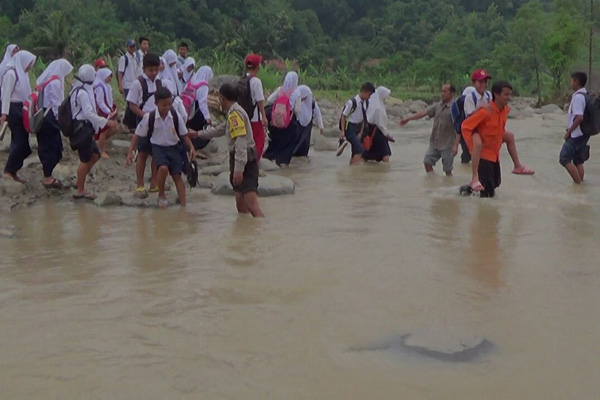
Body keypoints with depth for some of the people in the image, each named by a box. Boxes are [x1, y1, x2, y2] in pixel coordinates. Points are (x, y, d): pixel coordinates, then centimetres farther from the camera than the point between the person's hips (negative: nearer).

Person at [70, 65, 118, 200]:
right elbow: (88, 113, -22)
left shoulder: (78, 90, 12)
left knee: (95, 155, 17)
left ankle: (79, 182, 26)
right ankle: (80, 190, 9)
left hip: (84, 128, 10)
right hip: (82, 129, -10)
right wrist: (107, 122, -20)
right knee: (86, 160, -1)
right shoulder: (83, 92, -19)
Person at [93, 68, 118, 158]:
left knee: (114, 129, 11)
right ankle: (102, 151, 11)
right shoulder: (99, 87, -20)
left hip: (109, 111, 9)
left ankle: (101, 142, 26)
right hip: (103, 112, -9)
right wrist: (108, 111, -21)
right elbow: (100, 102, -23)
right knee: (104, 131, 0)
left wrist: (112, 110, 9)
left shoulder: (106, 86, 10)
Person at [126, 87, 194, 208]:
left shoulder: (176, 116, -10)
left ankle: (184, 203, 2)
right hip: (158, 147, -2)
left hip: (173, 147, 2)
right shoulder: (149, 117, -14)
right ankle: (161, 195, -5)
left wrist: (191, 147, -12)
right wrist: (130, 151, -9)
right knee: (163, 168, -28)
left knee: (177, 175, -2)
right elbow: (138, 134, -4)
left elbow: (183, 134, 2)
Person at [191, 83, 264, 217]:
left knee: (252, 206, -19)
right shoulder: (233, 113, 21)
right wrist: (198, 134, 49)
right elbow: (219, 130, 38)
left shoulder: (235, 113, -12)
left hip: (245, 161, -10)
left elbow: (241, 143, -22)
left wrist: (238, 169, -27)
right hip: (242, 161, 10)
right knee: (241, 205, 9)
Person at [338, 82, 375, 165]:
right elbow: (344, 116, -12)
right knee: (359, 150, -17)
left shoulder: (366, 103, 2)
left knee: (355, 152, 10)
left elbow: (363, 118, 9)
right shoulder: (352, 102, -18)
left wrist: (361, 132, 5)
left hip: (358, 127, 7)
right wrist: (342, 131, -15)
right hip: (350, 128, -7)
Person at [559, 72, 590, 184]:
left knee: (564, 158, -6)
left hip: (576, 134, -9)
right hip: (584, 134, 9)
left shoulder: (577, 97, -18)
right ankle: (580, 183, 13)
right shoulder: (586, 95, 11)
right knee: (578, 160, 12)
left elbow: (579, 118, -25)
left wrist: (568, 132, -17)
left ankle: (578, 183, -9)